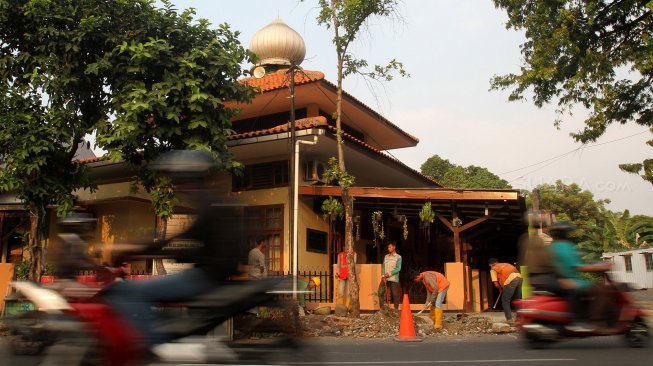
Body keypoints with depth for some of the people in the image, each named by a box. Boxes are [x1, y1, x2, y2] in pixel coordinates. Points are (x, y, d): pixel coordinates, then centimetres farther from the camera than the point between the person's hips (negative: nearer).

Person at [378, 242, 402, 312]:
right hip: (385, 278, 4)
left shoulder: (398, 257, 0)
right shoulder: (386, 256, 14)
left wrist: (389, 274, -16)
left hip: (394, 279, -4)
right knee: (380, 292, -1)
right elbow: (383, 267, 8)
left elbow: (398, 268, -9)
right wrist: (383, 276, -5)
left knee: (395, 294, -1)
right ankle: (382, 308, 9)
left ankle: (396, 309, 10)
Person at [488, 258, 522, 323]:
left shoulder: (493, 269, 16)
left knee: (505, 301, 9)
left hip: (510, 280, -6)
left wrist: (501, 289, 27)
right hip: (519, 277, 6)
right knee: (517, 300, 21)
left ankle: (509, 320, 7)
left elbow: (496, 284, 7)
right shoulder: (505, 264, 34)